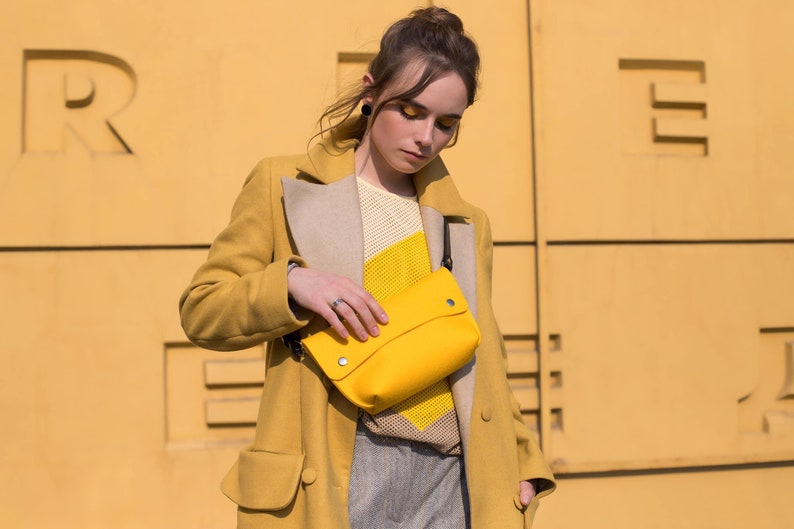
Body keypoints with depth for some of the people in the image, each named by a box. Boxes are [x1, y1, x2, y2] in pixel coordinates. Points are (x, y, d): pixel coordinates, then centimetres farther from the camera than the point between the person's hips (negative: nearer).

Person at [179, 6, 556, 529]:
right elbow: (201, 309, 4)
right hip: (332, 479, -3)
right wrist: (290, 281, -14)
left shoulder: (468, 225, 18)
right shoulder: (284, 187, 7)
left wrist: (523, 464, 9)